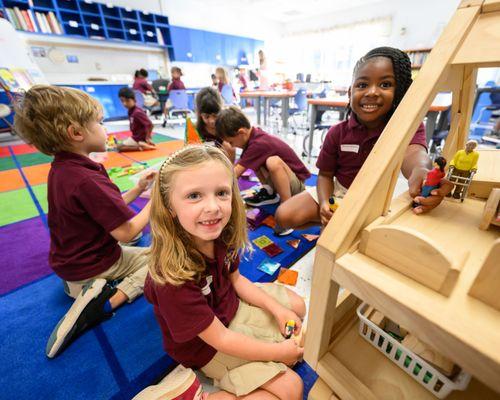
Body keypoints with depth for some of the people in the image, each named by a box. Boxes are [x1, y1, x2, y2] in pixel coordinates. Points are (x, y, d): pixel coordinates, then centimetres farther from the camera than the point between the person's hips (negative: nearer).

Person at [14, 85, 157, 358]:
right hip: (94, 265, -9)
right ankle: (105, 302, -10)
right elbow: (126, 232, -30)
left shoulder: (61, 169, -3)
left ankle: (83, 285, 12)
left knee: (139, 252, 30)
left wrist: (138, 189, -1)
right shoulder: (87, 180, -33)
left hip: (69, 261, 9)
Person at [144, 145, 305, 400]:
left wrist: (277, 309, -6)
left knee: (297, 306, 18)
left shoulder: (220, 234, -19)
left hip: (231, 306, 7)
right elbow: (219, 339, -26)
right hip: (205, 346, -6)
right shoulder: (173, 277, -38)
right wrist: (279, 352, -16)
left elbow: (235, 279, -1)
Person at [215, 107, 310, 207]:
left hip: (297, 183, -8)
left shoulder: (259, 144, -27)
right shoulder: (254, 135, -3)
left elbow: (235, 173, -22)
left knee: (273, 162, -36)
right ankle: (269, 192, 5)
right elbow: (238, 166, 5)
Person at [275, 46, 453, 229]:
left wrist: (420, 172, -65)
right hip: (338, 191, 1)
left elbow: (413, 151, -39)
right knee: (284, 216, -11)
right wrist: (324, 203, -27)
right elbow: (325, 174, -6)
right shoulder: (337, 133, -11)